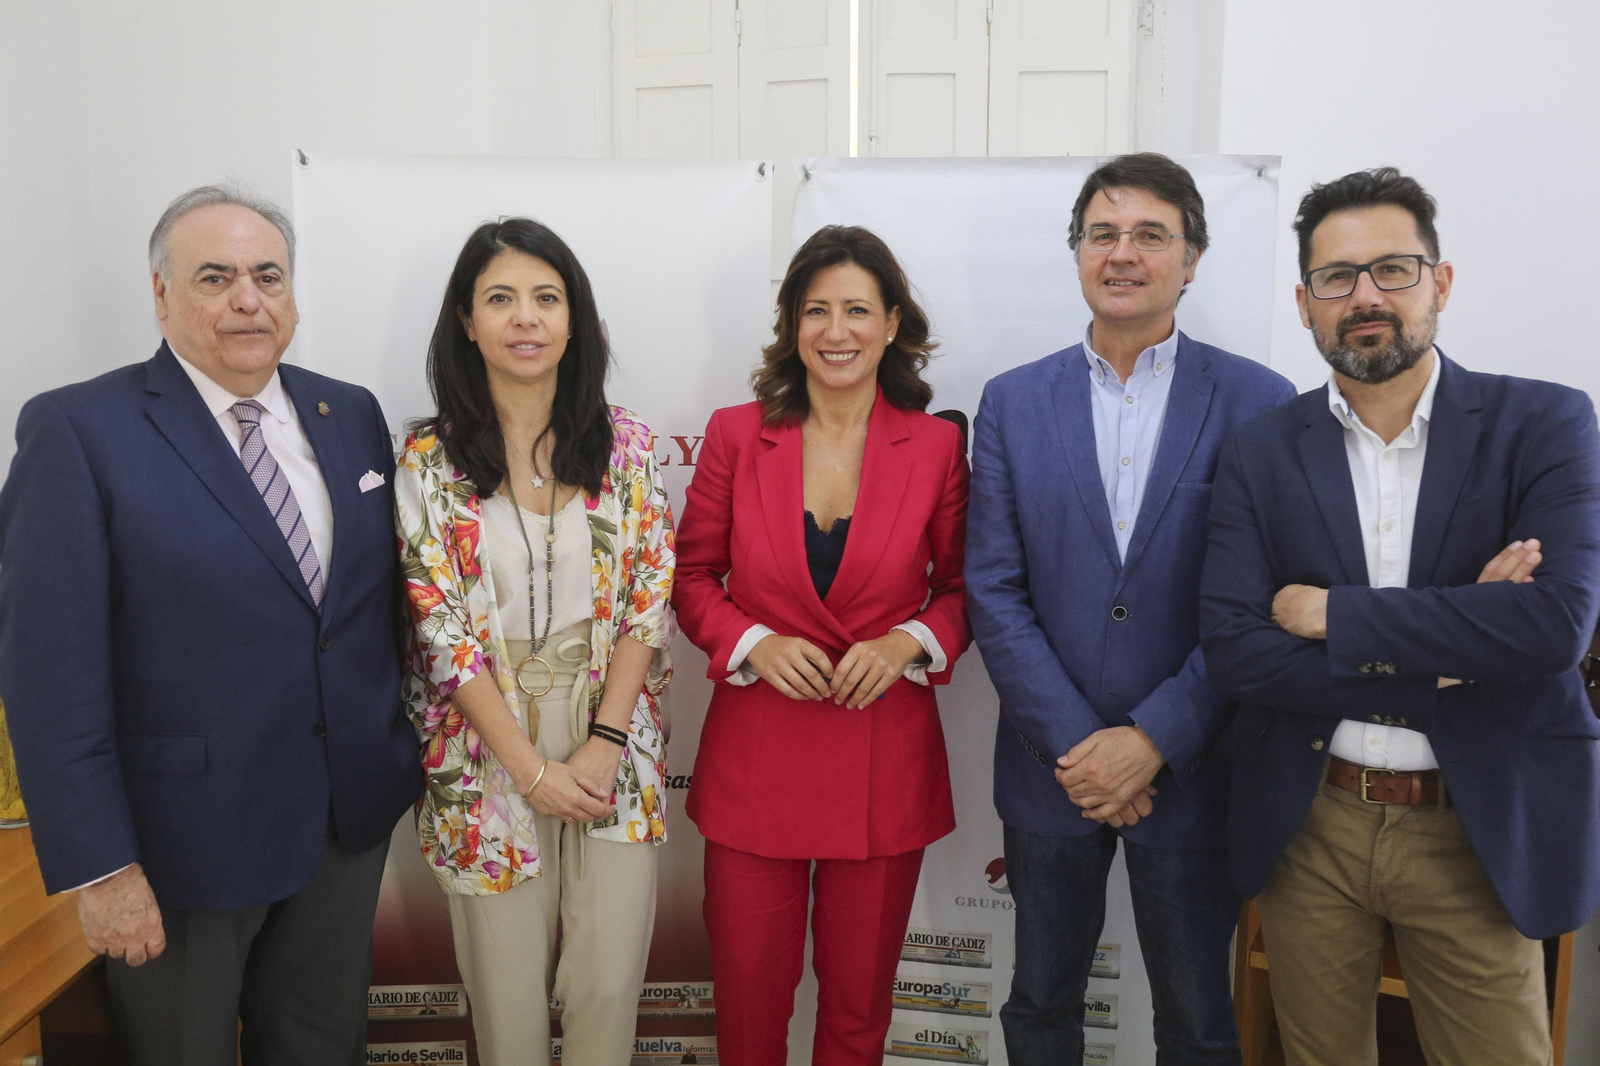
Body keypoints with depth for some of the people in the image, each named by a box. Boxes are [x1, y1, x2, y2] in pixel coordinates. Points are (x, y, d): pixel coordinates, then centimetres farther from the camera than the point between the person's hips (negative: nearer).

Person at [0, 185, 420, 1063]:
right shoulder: (76, 430, -12)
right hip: (183, 843, -4)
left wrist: (401, 756, 6)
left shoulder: (352, 414, 4)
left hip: (351, 823, 5)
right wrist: (98, 866, -16)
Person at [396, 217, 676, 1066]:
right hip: (492, 754, -1)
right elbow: (442, 628, -7)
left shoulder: (625, 443, 0)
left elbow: (650, 598, -1)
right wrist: (532, 768, -11)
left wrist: (604, 742, -9)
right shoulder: (429, 461, -4)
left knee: (610, 983, 8)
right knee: (507, 991, 12)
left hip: (612, 746, 1)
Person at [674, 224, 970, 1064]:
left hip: (884, 765, 0)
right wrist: (753, 643, -13)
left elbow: (962, 585, 6)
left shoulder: (937, 444, -3)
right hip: (755, 757, 0)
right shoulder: (735, 434, -2)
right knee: (748, 996, 13)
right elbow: (692, 575, 5)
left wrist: (911, 643, -13)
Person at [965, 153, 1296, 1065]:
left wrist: (1153, 741, -13)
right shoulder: (1014, 402, 1)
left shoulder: (1258, 402, -4)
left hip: (1189, 773, -1)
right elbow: (995, 590, -3)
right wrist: (1073, 744, -11)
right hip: (1051, 769, 2)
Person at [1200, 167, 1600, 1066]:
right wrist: (1443, 652, -16)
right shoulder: (1261, 453, -1)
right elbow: (1234, 652, -11)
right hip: (1309, 830, 2)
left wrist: (1334, 614, -16)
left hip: (1482, 834, -1)